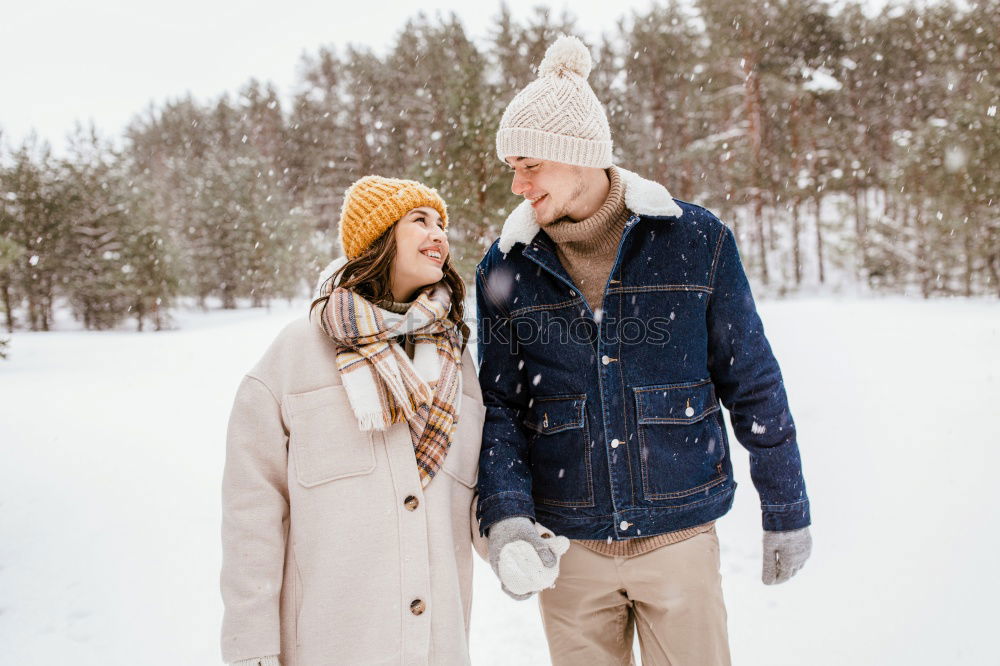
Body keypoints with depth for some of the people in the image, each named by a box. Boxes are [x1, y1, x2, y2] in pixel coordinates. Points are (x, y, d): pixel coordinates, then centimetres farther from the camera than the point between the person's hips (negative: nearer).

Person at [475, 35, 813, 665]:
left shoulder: (696, 240, -6)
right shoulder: (505, 267, -1)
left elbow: (754, 386, 0)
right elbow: (500, 407, 1)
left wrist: (786, 511, 6)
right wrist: (505, 517, -14)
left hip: (680, 537, -1)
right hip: (567, 546, 2)